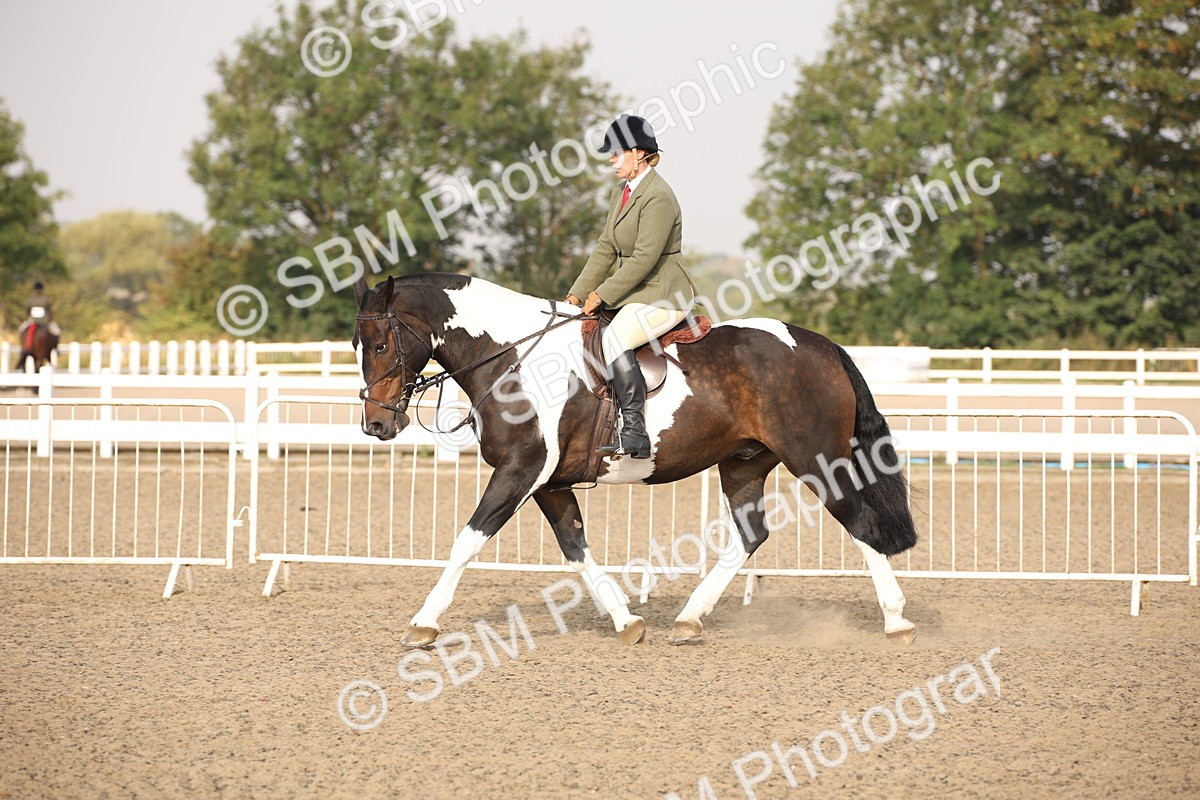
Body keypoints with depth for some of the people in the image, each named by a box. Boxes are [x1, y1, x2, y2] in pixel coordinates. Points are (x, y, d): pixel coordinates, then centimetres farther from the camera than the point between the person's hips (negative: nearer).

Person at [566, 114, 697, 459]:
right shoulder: (623, 193, 14)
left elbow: (644, 258, -22)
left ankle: (634, 436, -34)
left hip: (664, 294, -11)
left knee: (615, 339, -32)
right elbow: (606, 248, 15)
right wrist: (578, 294, 7)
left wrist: (603, 294, -18)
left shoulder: (658, 197, -17)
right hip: (636, 293, 11)